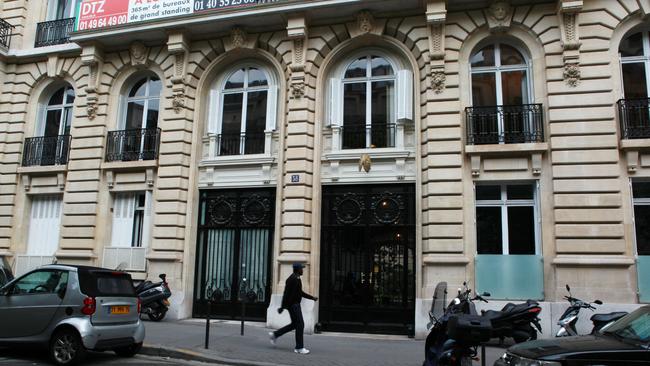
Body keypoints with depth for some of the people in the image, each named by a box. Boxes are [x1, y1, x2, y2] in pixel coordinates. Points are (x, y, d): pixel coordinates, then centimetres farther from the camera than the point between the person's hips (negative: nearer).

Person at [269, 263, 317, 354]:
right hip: (292, 305, -10)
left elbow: (300, 293, 22)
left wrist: (312, 298, 18)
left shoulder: (297, 279, 14)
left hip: (295, 304, 10)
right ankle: (299, 348, 3)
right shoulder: (292, 279, -18)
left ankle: (275, 335, 22)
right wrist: (283, 307, -22)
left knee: (295, 324, 15)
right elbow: (287, 294, -21)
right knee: (300, 325, -5)